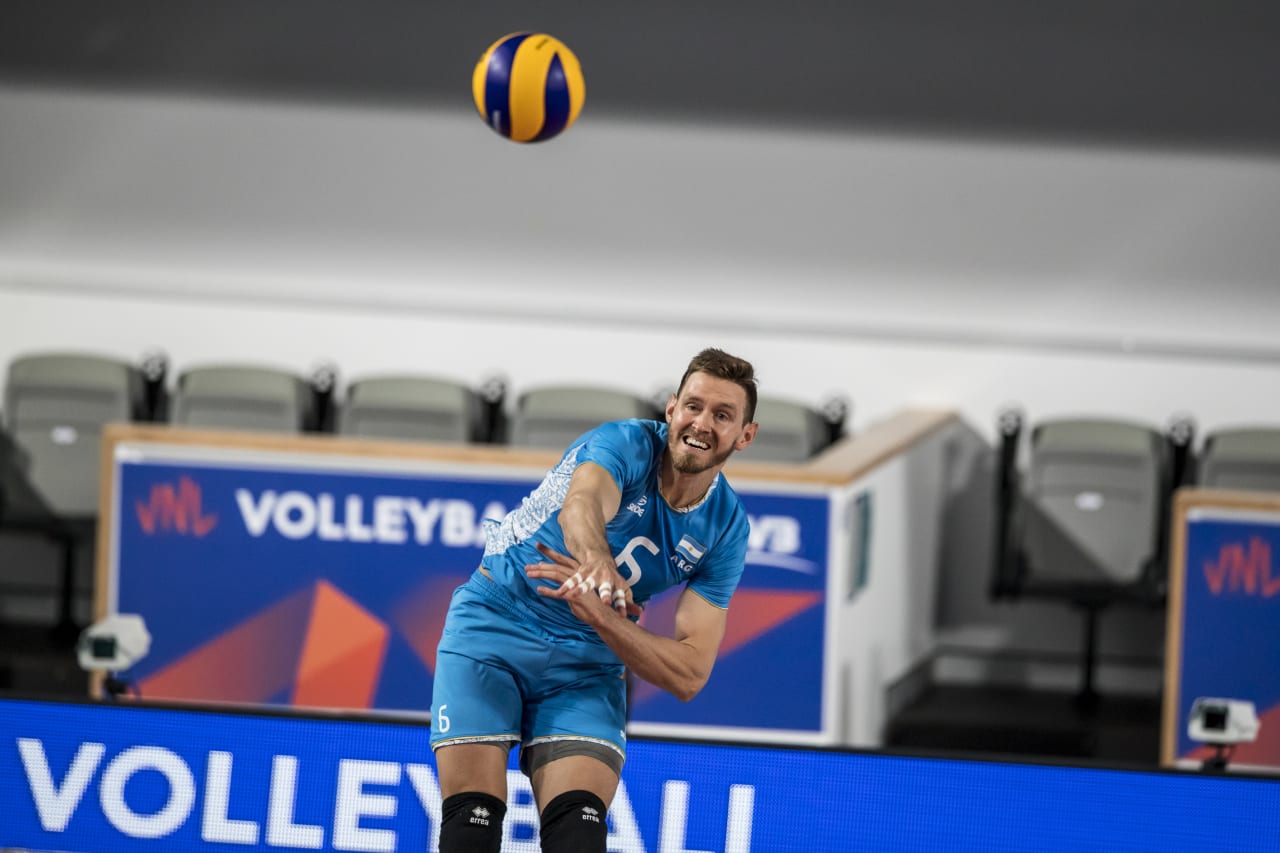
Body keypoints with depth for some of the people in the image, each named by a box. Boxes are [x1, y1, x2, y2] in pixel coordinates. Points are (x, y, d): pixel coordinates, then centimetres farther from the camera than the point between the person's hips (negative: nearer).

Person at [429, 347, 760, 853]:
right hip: (495, 621, -3)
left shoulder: (726, 529, -5)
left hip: (588, 659, 3)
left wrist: (597, 613, -30)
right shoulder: (628, 444, -16)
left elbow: (689, 674, -12)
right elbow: (580, 506, -41)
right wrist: (596, 561, -67)